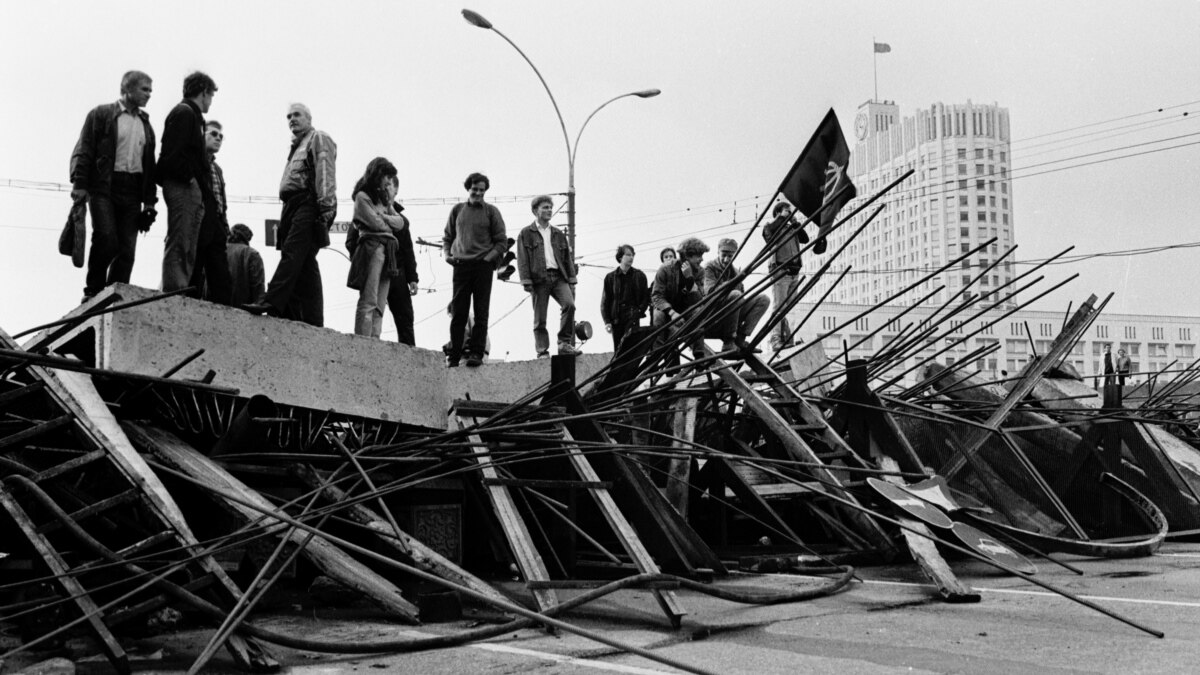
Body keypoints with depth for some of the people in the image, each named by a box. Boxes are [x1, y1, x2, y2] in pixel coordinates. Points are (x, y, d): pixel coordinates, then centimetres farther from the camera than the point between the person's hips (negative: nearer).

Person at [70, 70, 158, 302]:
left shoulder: (145, 124, 21)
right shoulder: (101, 114, 6)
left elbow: (150, 163, 19)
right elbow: (83, 150, -1)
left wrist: (149, 200, 11)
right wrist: (80, 183, -12)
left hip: (132, 192, 5)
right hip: (104, 187, -5)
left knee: (127, 250, -4)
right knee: (106, 238, -18)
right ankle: (93, 291, -3)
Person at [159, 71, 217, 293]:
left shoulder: (192, 115, 25)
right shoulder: (184, 113, -4)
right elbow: (172, 153, -17)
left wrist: (203, 191, 11)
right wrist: (189, 177, -15)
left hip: (191, 190, 10)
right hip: (181, 186, -10)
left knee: (188, 249, 9)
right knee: (178, 244, -14)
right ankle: (174, 293, -18)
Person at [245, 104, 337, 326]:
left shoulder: (319, 140, 5)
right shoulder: (296, 147, 32)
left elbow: (325, 174, -10)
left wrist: (325, 207, -22)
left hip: (309, 203, -9)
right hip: (293, 205, 9)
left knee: (292, 252, -22)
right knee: (305, 263, 3)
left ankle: (272, 303, -36)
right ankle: (312, 320, 0)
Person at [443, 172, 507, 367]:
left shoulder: (491, 211, 5)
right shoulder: (457, 210, 12)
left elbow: (501, 242, 3)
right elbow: (447, 236, 19)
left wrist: (489, 257, -10)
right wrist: (447, 254, 3)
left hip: (483, 266, -2)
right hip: (460, 265, 2)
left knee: (481, 312, -1)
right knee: (458, 312, 1)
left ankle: (477, 353, 1)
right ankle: (454, 354, 5)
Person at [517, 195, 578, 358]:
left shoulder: (558, 234, 20)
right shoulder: (526, 234, 6)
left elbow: (567, 258, 18)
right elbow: (522, 259, 0)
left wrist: (572, 280, 10)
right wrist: (526, 282, -10)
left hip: (559, 276, 3)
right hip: (539, 279, -3)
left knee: (569, 304, -20)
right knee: (540, 318, -2)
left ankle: (565, 343, -11)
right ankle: (542, 352, 5)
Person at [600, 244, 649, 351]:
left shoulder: (639, 276, 8)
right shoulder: (610, 277, 8)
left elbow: (646, 298, 9)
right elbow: (605, 301, 8)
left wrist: (639, 311, -7)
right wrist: (607, 321, -1)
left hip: (632, 318, -1)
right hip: (616, 320, 2)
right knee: (618, 349, 2)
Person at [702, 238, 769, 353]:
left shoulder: (735, 271, 18)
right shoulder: (709, 268, -3)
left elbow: (743, 295, 18)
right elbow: (710, 291, -22)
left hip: (733, 316, 7)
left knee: (763, 299, -6)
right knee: (735, 294, -34)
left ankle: (740, 338, -14)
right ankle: (728, 343, -26)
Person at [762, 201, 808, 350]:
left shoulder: (791, 228, 21)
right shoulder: (771, 226, 5)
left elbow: (805, 239, 13)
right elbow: (768, 232, -17)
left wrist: (795, 223, 7)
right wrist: (782, 218, -8)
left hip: (794, 273, 6)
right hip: (780, 271, -6)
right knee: (779, 307, -11)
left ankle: (788, 339, 2)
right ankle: (776, 340, -15)